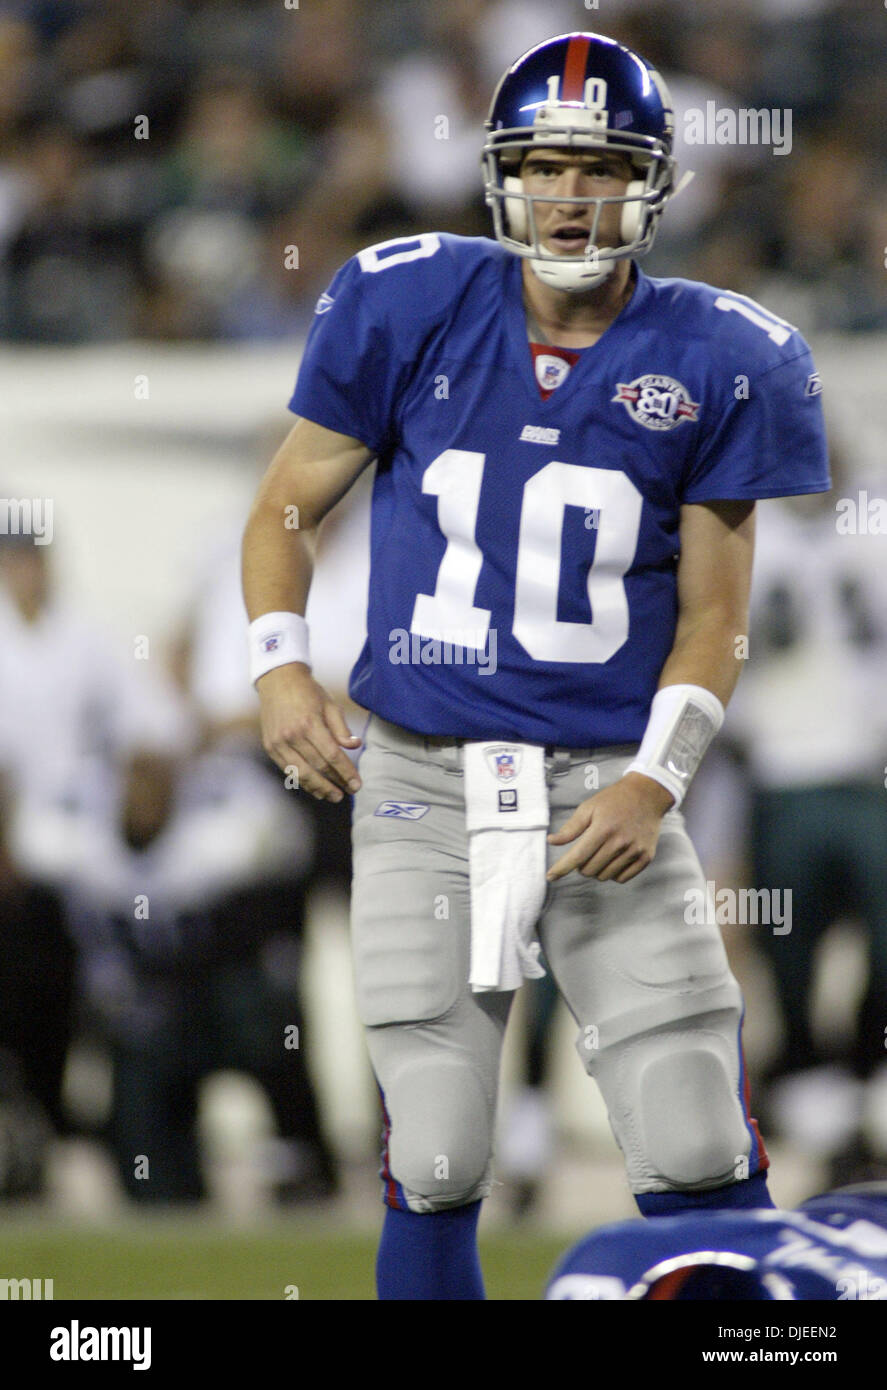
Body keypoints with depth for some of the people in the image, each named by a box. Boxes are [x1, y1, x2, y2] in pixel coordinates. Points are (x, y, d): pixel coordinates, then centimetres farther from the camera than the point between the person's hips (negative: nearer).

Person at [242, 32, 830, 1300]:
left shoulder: (714, 363, -1)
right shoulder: (412, 309, -1)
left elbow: (712, 613, 2)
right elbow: (287, 507, 8)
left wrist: (657, 782, -12)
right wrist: (281, 667, -8)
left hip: (610, 787, 0)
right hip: (422, 779, 0)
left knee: (700, 1160, -6)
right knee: (434, 1166, -2)